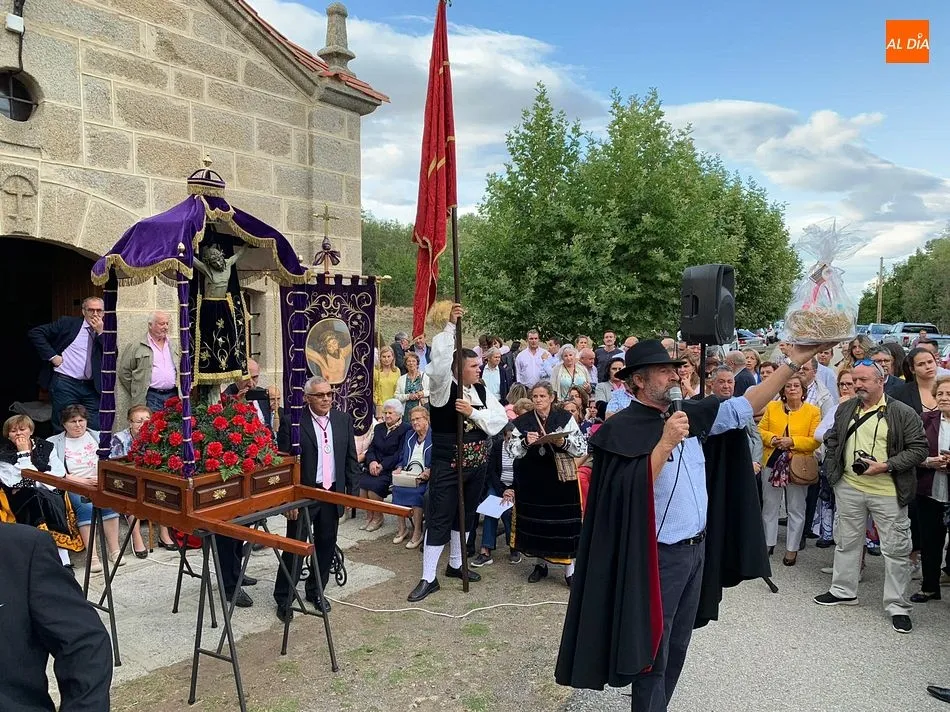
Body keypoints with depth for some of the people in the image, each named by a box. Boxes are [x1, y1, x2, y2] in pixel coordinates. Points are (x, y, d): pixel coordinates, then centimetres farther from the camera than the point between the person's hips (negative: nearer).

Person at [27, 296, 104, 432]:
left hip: (92, 387, 3)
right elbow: (34, 333, 0)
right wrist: (52, 356, -7)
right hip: (65, 383, -2)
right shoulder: (67, 323, 2)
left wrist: (100, 332, -11)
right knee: (63, 429, 3)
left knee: (95, 430, 3)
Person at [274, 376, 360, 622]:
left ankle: (316, 591, 32)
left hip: (333, 493, 4)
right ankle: (283, 598, 19)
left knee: (326, 546, 14)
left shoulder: (343, 420, 3)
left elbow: (351, 459, 8)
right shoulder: (292, 422, -10)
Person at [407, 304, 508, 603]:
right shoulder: (444, 387, -10)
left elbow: (500, 419, -5)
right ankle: (429, 578, 8)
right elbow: (440, 363, -30)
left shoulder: (482, 391, 4)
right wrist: (450, 326, -31)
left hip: (476, 464, 6)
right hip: (447, 464, -5)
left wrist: (473, 412, -19)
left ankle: (455, 564, 35)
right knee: (439, 518, -1)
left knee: (465, 515, 17)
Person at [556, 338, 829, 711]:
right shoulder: (623, 428, -16)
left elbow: (743, 407, 5)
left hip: (697, 549, 7)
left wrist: (793, 362, 0)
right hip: (660, 557, -7)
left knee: (677, 648, 21)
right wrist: (666, 442, -30)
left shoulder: (689, 415, 4)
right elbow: (631, 490, -24)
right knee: (653, 652, 6)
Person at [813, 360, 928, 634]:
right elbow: (832, 439, 18)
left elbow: (918, 449, -9)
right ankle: (843, 591, 31)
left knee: (896, 549, 3)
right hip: (849, 488, 4)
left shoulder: (903, 413, -8)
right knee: (847, 541, 15)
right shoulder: (845, 409, 7)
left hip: (888, 492, -4)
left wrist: (886, 466, -18)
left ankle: (897, 606, 16)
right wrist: (833, 467, 7)